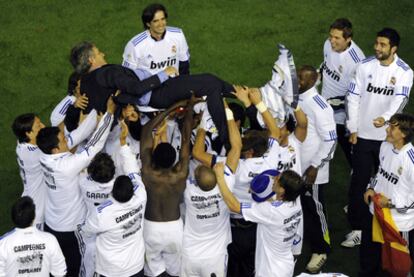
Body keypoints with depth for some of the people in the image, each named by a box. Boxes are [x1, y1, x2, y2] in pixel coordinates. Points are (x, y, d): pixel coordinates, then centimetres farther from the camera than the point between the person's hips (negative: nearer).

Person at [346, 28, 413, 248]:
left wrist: (385, 118, -41)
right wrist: (353, 128, -4)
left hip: (388, 136, -1)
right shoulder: (365, 66, -5)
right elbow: (354, 97, 0)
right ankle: (356, 227, 12)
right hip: (363, 134, 1)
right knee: (359, 180, 3)